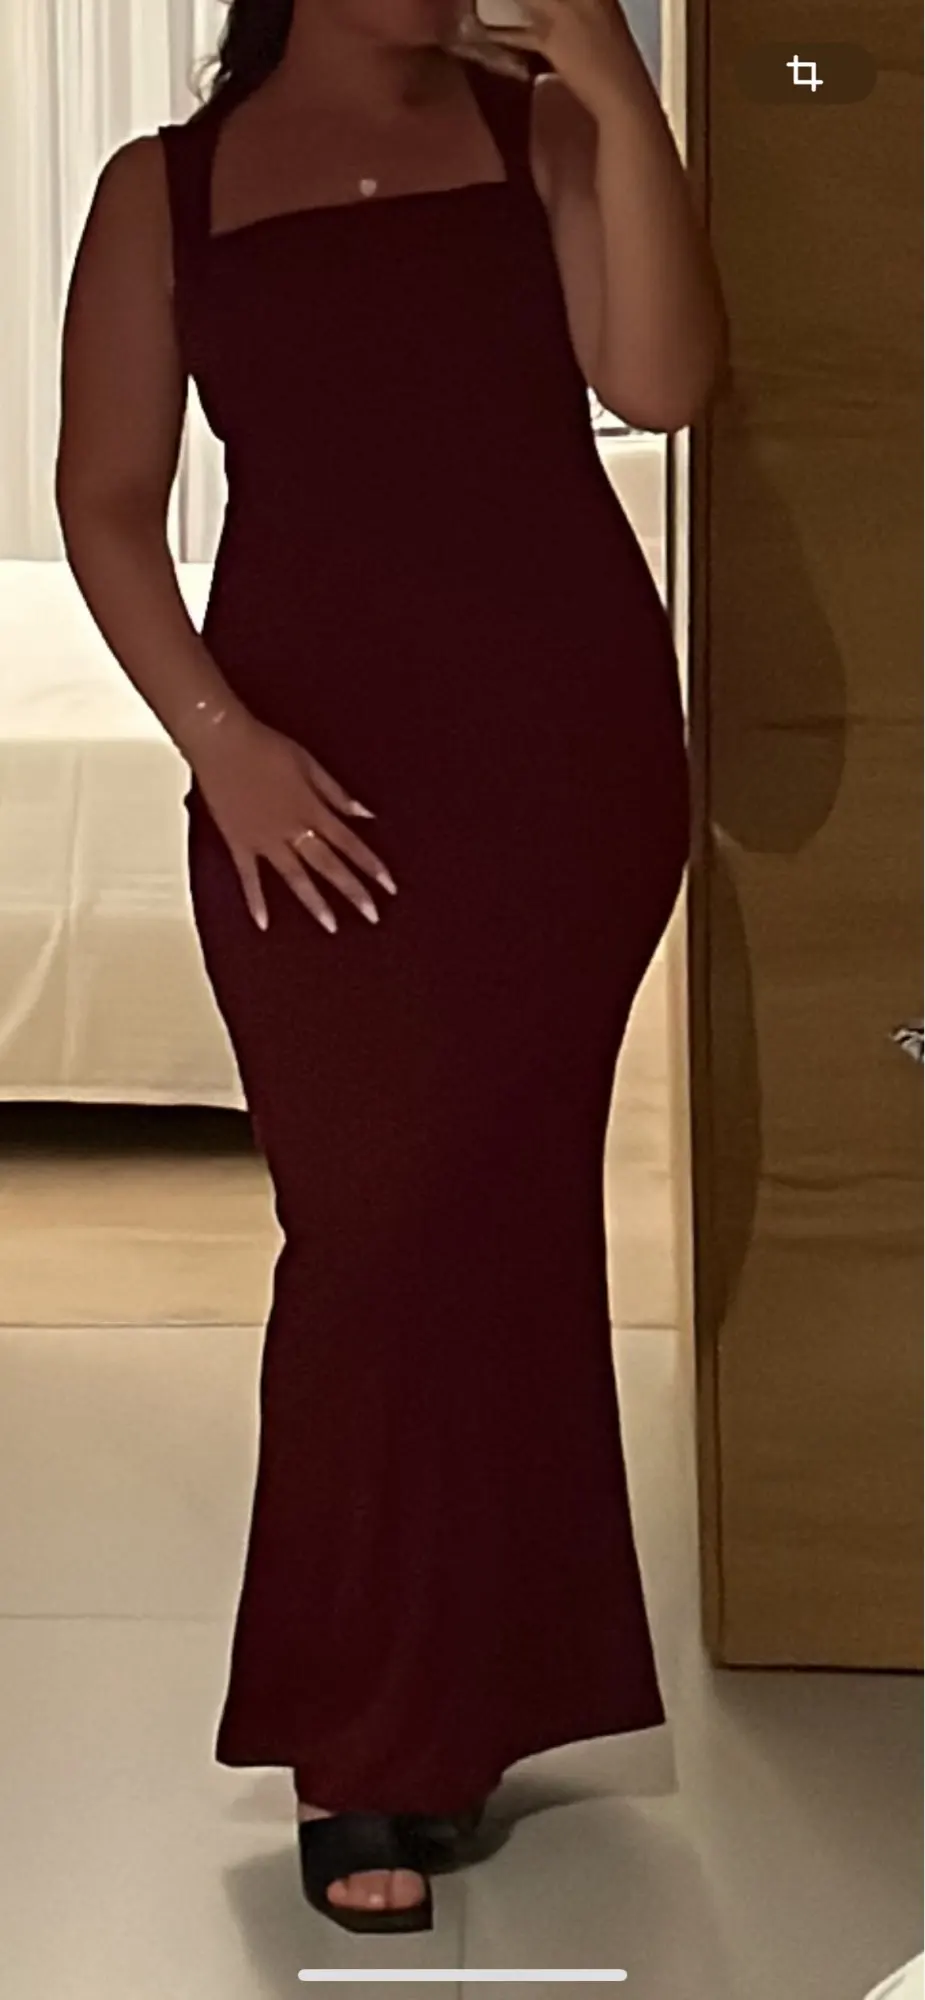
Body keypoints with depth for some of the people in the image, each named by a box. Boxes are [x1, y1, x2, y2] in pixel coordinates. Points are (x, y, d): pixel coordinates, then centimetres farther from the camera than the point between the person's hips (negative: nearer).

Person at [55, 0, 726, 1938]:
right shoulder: (166, 187, 8)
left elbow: (662, 380, -9)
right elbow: (108, 504, 3)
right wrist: (218, 737, -10)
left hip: (568, 737, 1)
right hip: (318, 765, 0)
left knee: (490, 1205, 3)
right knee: (376, 1219, -3)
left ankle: (448, 1703, 18)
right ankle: (364, 1738, 8)